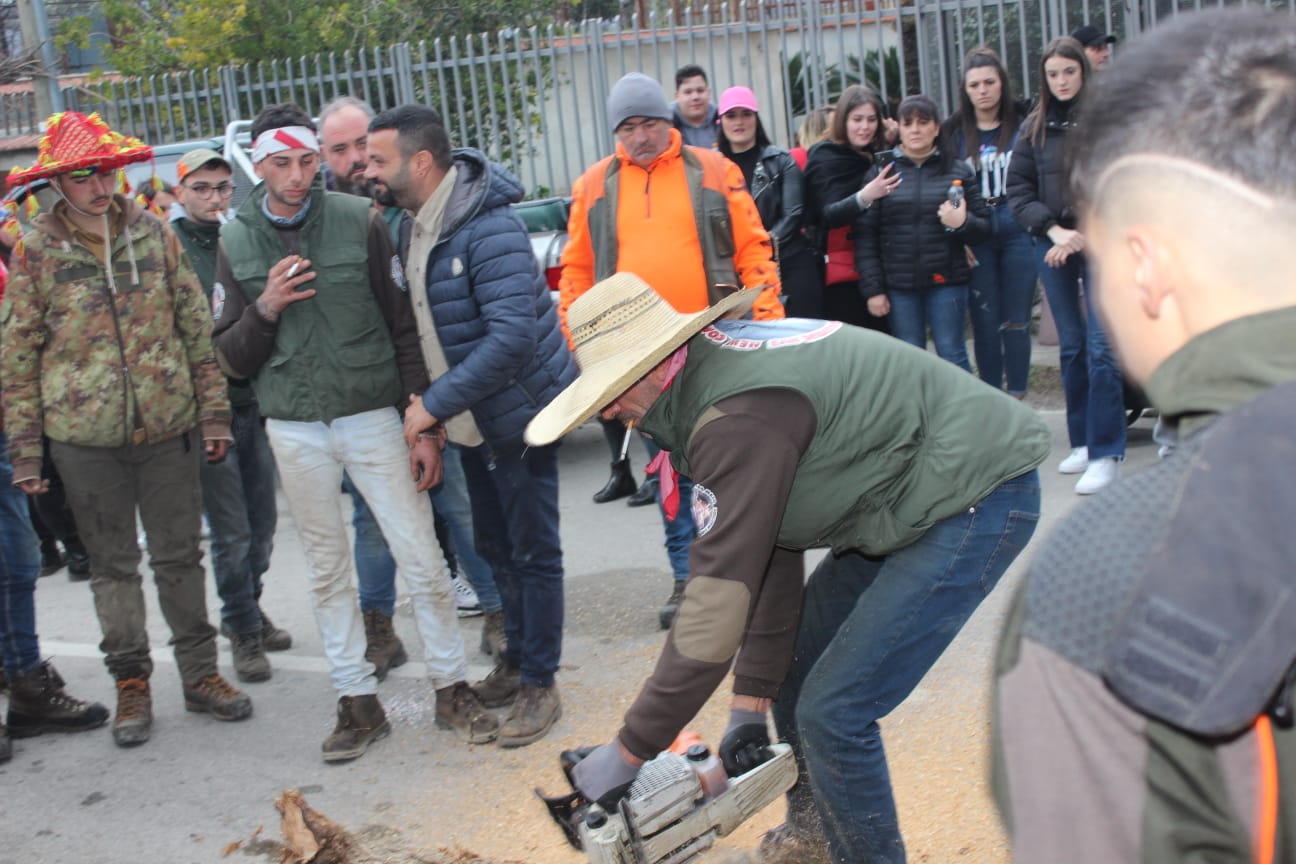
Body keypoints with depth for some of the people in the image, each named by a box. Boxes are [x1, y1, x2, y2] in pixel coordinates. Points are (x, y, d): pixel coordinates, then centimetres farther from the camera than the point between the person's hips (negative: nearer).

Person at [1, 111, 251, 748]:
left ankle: (200, 673, 22)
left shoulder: (153, 235, 3)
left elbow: (196, 326, 7)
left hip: (167, 426, 1)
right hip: (85, 436, -1)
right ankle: (131, 684, 21)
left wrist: (213, 410, 4)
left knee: (180, 556, 9)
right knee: (112, 564, 9)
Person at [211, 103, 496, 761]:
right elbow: (233, 357, 5)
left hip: (371, 416, -2)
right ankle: (357, 701, 20)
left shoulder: (358, 221, -4)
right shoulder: (236, 242, 2)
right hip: (294, 431, 2)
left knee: (421, 559, -2)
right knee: (328, 571, 9)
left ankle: (451, 688, 13)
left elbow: (405, 328, 0)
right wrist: (266, 309, -15)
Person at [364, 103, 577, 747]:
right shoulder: (413, 227, 5)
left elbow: (513, 336, -31)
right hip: (471, 421, 9)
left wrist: (435, 403, -28)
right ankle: (517, 659, 34)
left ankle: (539, 685, 11)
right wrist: (424, 395, 3)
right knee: (496, 545, 19)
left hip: (519, 413, -9)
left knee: (532, 550, 1)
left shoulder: (489, 230, -24)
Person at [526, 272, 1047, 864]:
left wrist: (628, 752, -17)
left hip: (978, 497, -10)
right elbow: (766, 544, 8)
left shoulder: (739, 418, -27)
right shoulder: (715, 368, 3)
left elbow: (716, 609, -26)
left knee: (833, 713, -11)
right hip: (907, 503, 10)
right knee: (793, 663, 17)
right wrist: (751, 699, 11)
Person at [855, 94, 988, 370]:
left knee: (952, 356, 2)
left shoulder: (958, 171, 6)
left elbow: (984, 225, 8)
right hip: (898, 286, 0)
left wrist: (962, 223, -15)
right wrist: (872, 288, -5)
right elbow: (865, 235, 1)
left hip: (946, 281, 0)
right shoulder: (882, 172, 4)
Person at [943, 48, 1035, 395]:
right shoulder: (955, 131, 4)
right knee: (984, 323, 4)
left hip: (1018, 232, -1)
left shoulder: (1024, 123, 2)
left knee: (1016, 321, 2)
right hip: (975, 238, 1)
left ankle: (1017, 400, 11)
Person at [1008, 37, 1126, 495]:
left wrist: (1087, 233, -12)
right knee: (1071, 347, 11)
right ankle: (1082, 441, 21)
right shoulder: (1034, 127, 8)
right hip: (1052, 246, 4)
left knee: (1101, 346, -10)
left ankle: (1106, 453, -7)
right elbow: (1018, 188, 6)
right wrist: (1054, 230, -6)